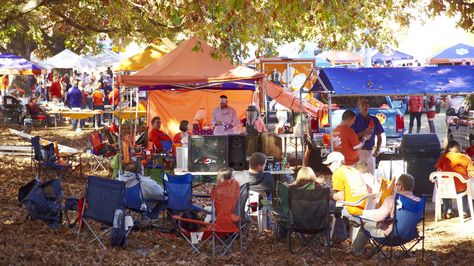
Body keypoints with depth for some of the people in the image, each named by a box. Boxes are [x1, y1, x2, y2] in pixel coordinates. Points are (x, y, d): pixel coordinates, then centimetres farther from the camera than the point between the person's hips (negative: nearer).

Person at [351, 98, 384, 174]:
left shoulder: (374, 120, 9)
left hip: (370, 152, 4)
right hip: (358, 152, -4)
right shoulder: (355, 119, -2)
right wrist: (364, 132, -18)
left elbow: (379, 137, 13)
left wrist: (378, 149, -1)